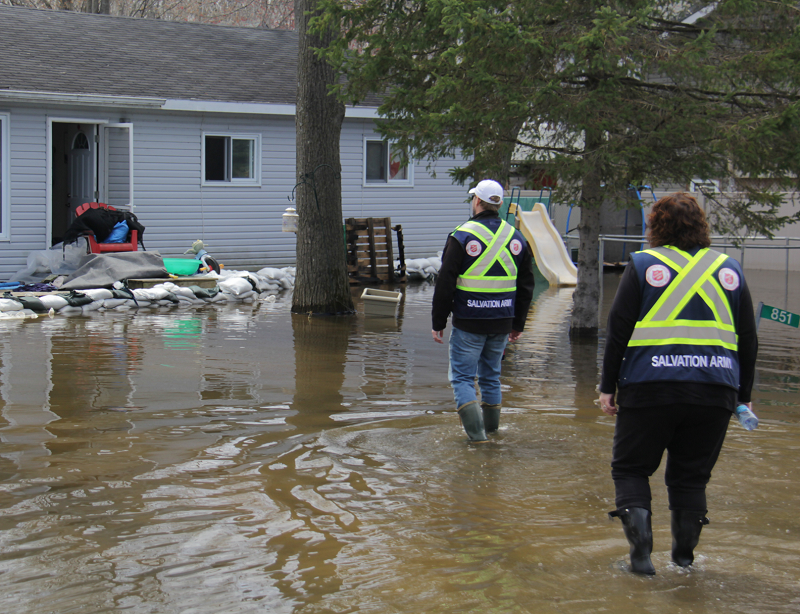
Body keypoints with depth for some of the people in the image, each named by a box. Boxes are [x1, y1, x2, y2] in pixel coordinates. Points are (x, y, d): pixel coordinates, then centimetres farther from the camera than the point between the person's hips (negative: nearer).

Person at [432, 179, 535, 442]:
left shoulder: (462, 236, -10)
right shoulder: (516, 238, 6)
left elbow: (445, 284, -10)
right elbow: (526, 286, 13)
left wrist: (438, 322, -2)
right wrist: (518, 324, 21)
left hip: (469, 323, -5)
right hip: (502, 323, 5)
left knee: (462, 376, 3)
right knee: (491, 375, 19)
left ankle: (475, 430, -9)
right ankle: (491, 427, 26)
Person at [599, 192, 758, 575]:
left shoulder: (643, 264, 2)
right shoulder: (729, 269, 11)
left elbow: (618, 330, -2)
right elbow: (748, 339, 14)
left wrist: (608, 386, 4)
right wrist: (743, 396, 21)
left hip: (650, 387, -3)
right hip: (715, 389, 3)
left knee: (631, 468, 11)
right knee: (691, 475, 15)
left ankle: (639, 530, -8)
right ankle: (684, 555, 15)